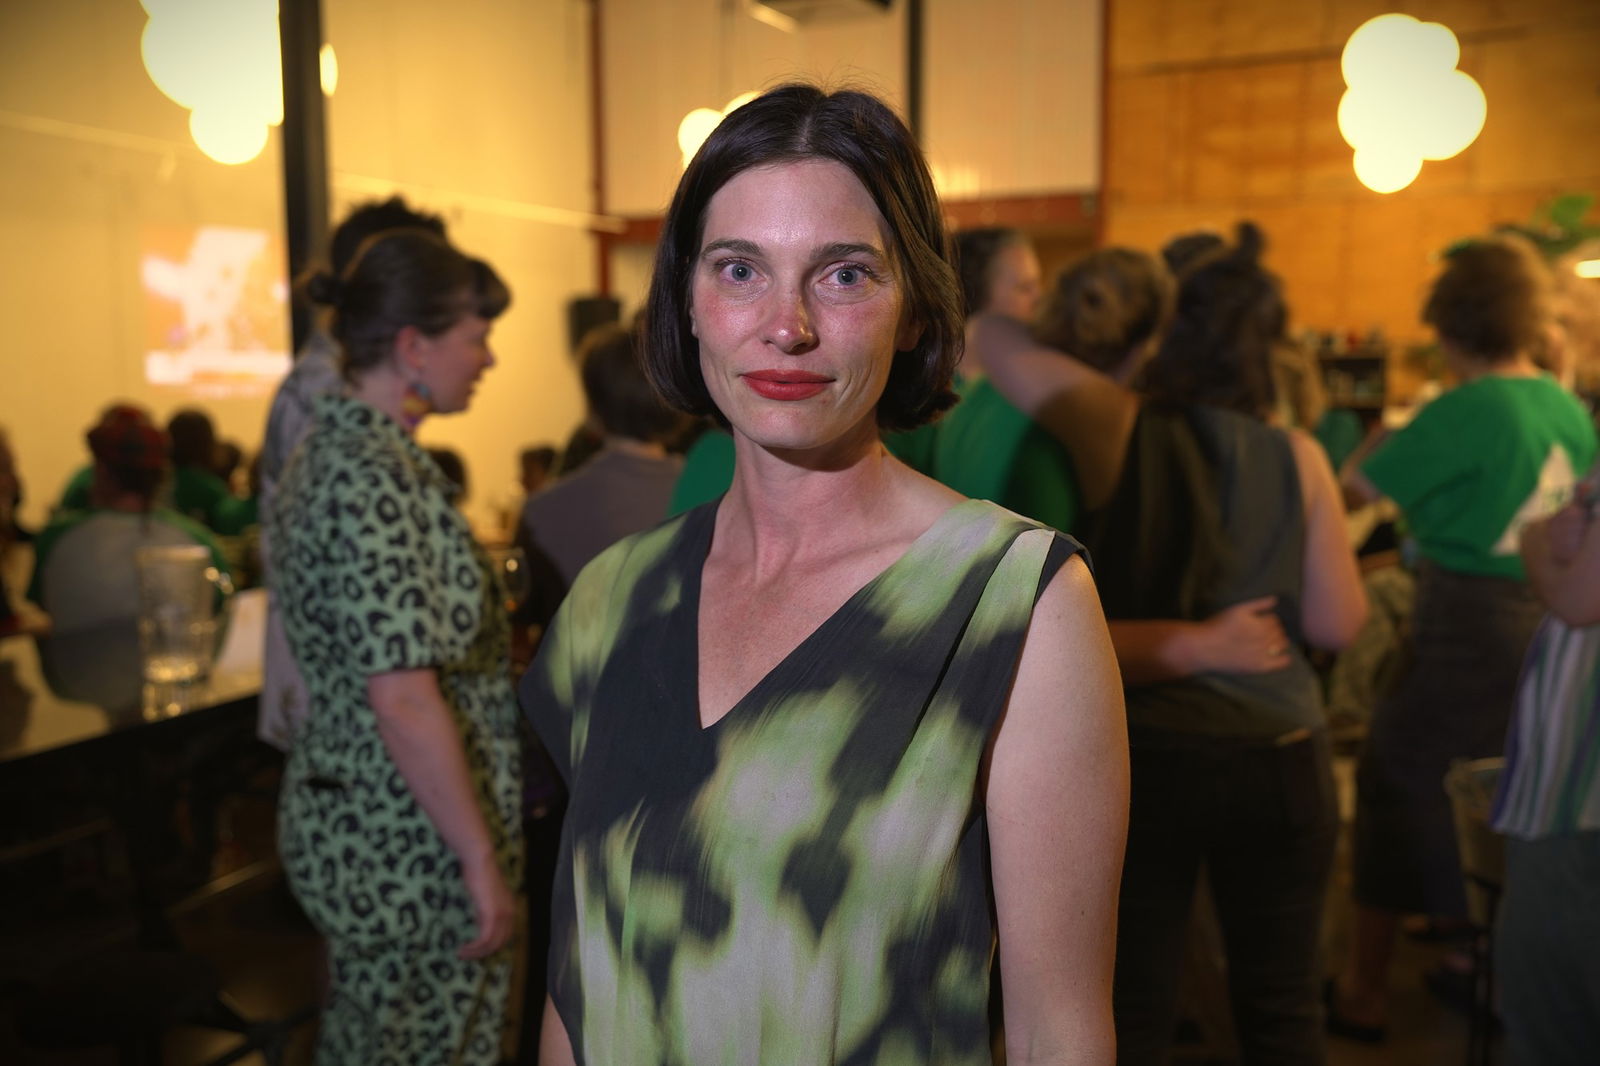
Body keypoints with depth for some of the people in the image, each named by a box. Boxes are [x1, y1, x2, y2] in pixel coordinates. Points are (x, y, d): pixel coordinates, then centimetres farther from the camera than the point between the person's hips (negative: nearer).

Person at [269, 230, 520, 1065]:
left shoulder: (329, 448, 8)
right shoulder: (378, 480, -23)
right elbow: (403, 696, -27)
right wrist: (482, 858, -21)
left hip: (346, 817, 10)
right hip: (413, 842, -10)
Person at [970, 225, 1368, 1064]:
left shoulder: (1120, 426, -7)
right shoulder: (1297, 457, -4)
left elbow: (989, 335, 2)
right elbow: (1339, 624, -1)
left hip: (1143, 752, -1)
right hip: (1278, 759, 2)